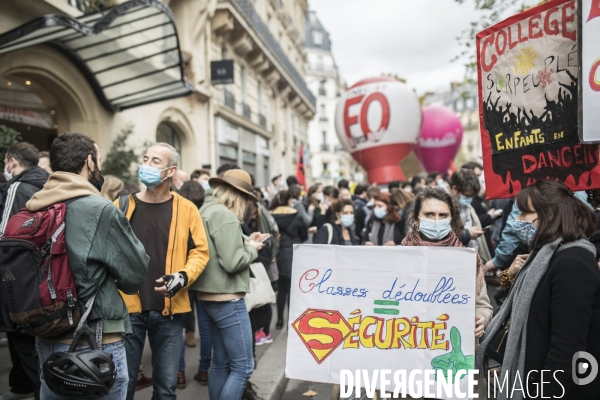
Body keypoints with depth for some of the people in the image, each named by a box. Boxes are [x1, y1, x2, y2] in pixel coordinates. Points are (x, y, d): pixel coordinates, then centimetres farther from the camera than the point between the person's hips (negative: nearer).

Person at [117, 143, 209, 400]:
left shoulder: (186, 209, -1)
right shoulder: (122, 206, 0)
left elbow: (200, 251, 2)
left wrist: (183, 277, -15)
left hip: (169, 310, 0)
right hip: (128, 307, 0)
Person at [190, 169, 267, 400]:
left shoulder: (206, 211, 11)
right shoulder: (224, 215, -17)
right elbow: (232, 262, -23)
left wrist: (245, 242, 9)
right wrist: (252, 249, -6)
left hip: (211, 297, 10)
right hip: (227, 300, -10)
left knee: (221, 363, 17)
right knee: (243, 366, -1)